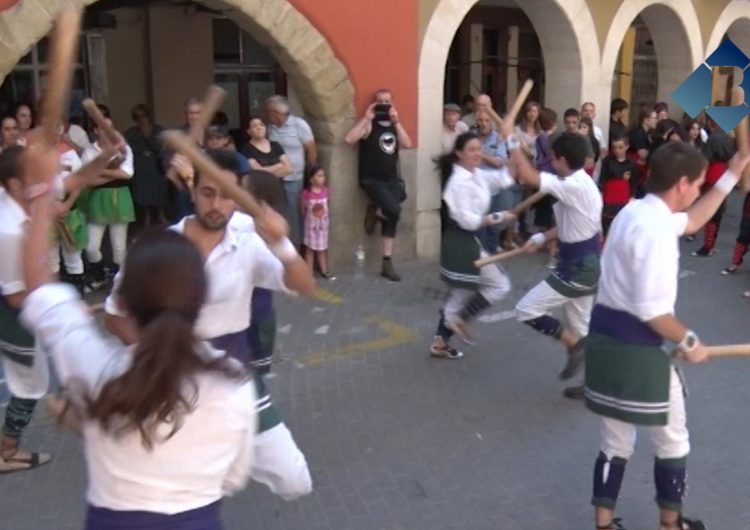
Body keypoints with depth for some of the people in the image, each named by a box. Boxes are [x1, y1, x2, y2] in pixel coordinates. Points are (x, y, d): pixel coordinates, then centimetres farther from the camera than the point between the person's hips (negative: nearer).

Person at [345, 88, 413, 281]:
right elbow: (349, 139, -20)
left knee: (390, 218, 2)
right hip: (372, 180, -5)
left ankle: (387, 264, 10)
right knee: (394, 210, -25)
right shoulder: (369, 124, -4)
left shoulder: (395, 125, 13)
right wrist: (366, 118, -17)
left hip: (392, 180, 5)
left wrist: (396, 121, -11)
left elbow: (407, 144, -4)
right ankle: (374, 212, 9)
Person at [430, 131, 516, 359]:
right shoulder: (460, 182, -20)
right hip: (462, 242, -10)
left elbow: (505, 179, 6)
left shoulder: (477, 175, 9)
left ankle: (440, 342, 25)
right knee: (500, 285, -1)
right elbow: (467, 220, -24)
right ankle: (460, 319, 7)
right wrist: (499, 217, -20)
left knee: (462, 292, 17)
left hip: (467, 241, 10)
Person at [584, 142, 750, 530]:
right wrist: (688, 342, -10)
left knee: (616, 444, 19)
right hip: (637, 348, -9)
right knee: (672, 441, 17)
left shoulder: (637, 211, 9)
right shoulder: (656, 229, -22)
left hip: (607, 337, 9)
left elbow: (690, 222, 26)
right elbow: (651, 310, -25)